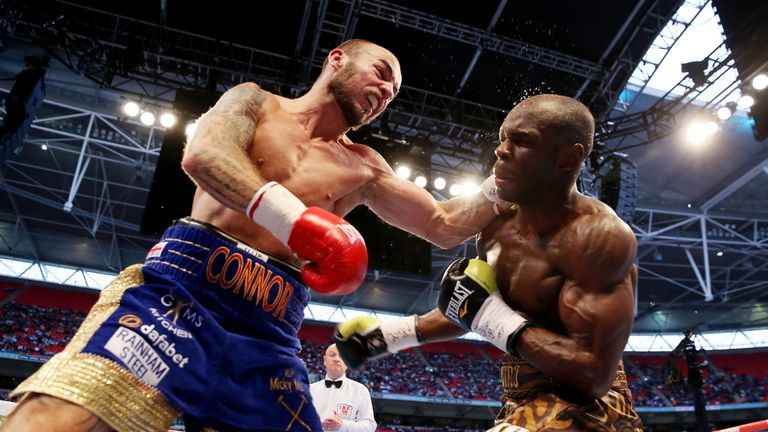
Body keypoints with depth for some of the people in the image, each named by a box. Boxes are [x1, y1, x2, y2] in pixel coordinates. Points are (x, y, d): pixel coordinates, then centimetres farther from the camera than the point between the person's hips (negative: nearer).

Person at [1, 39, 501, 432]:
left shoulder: (363, 168, 21)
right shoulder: (254, 101, 14)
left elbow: (444, 224, 20)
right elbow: (202, 154, -8)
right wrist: (289, 215, -24)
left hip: (268, 331, 4)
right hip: (184, 287, -3)